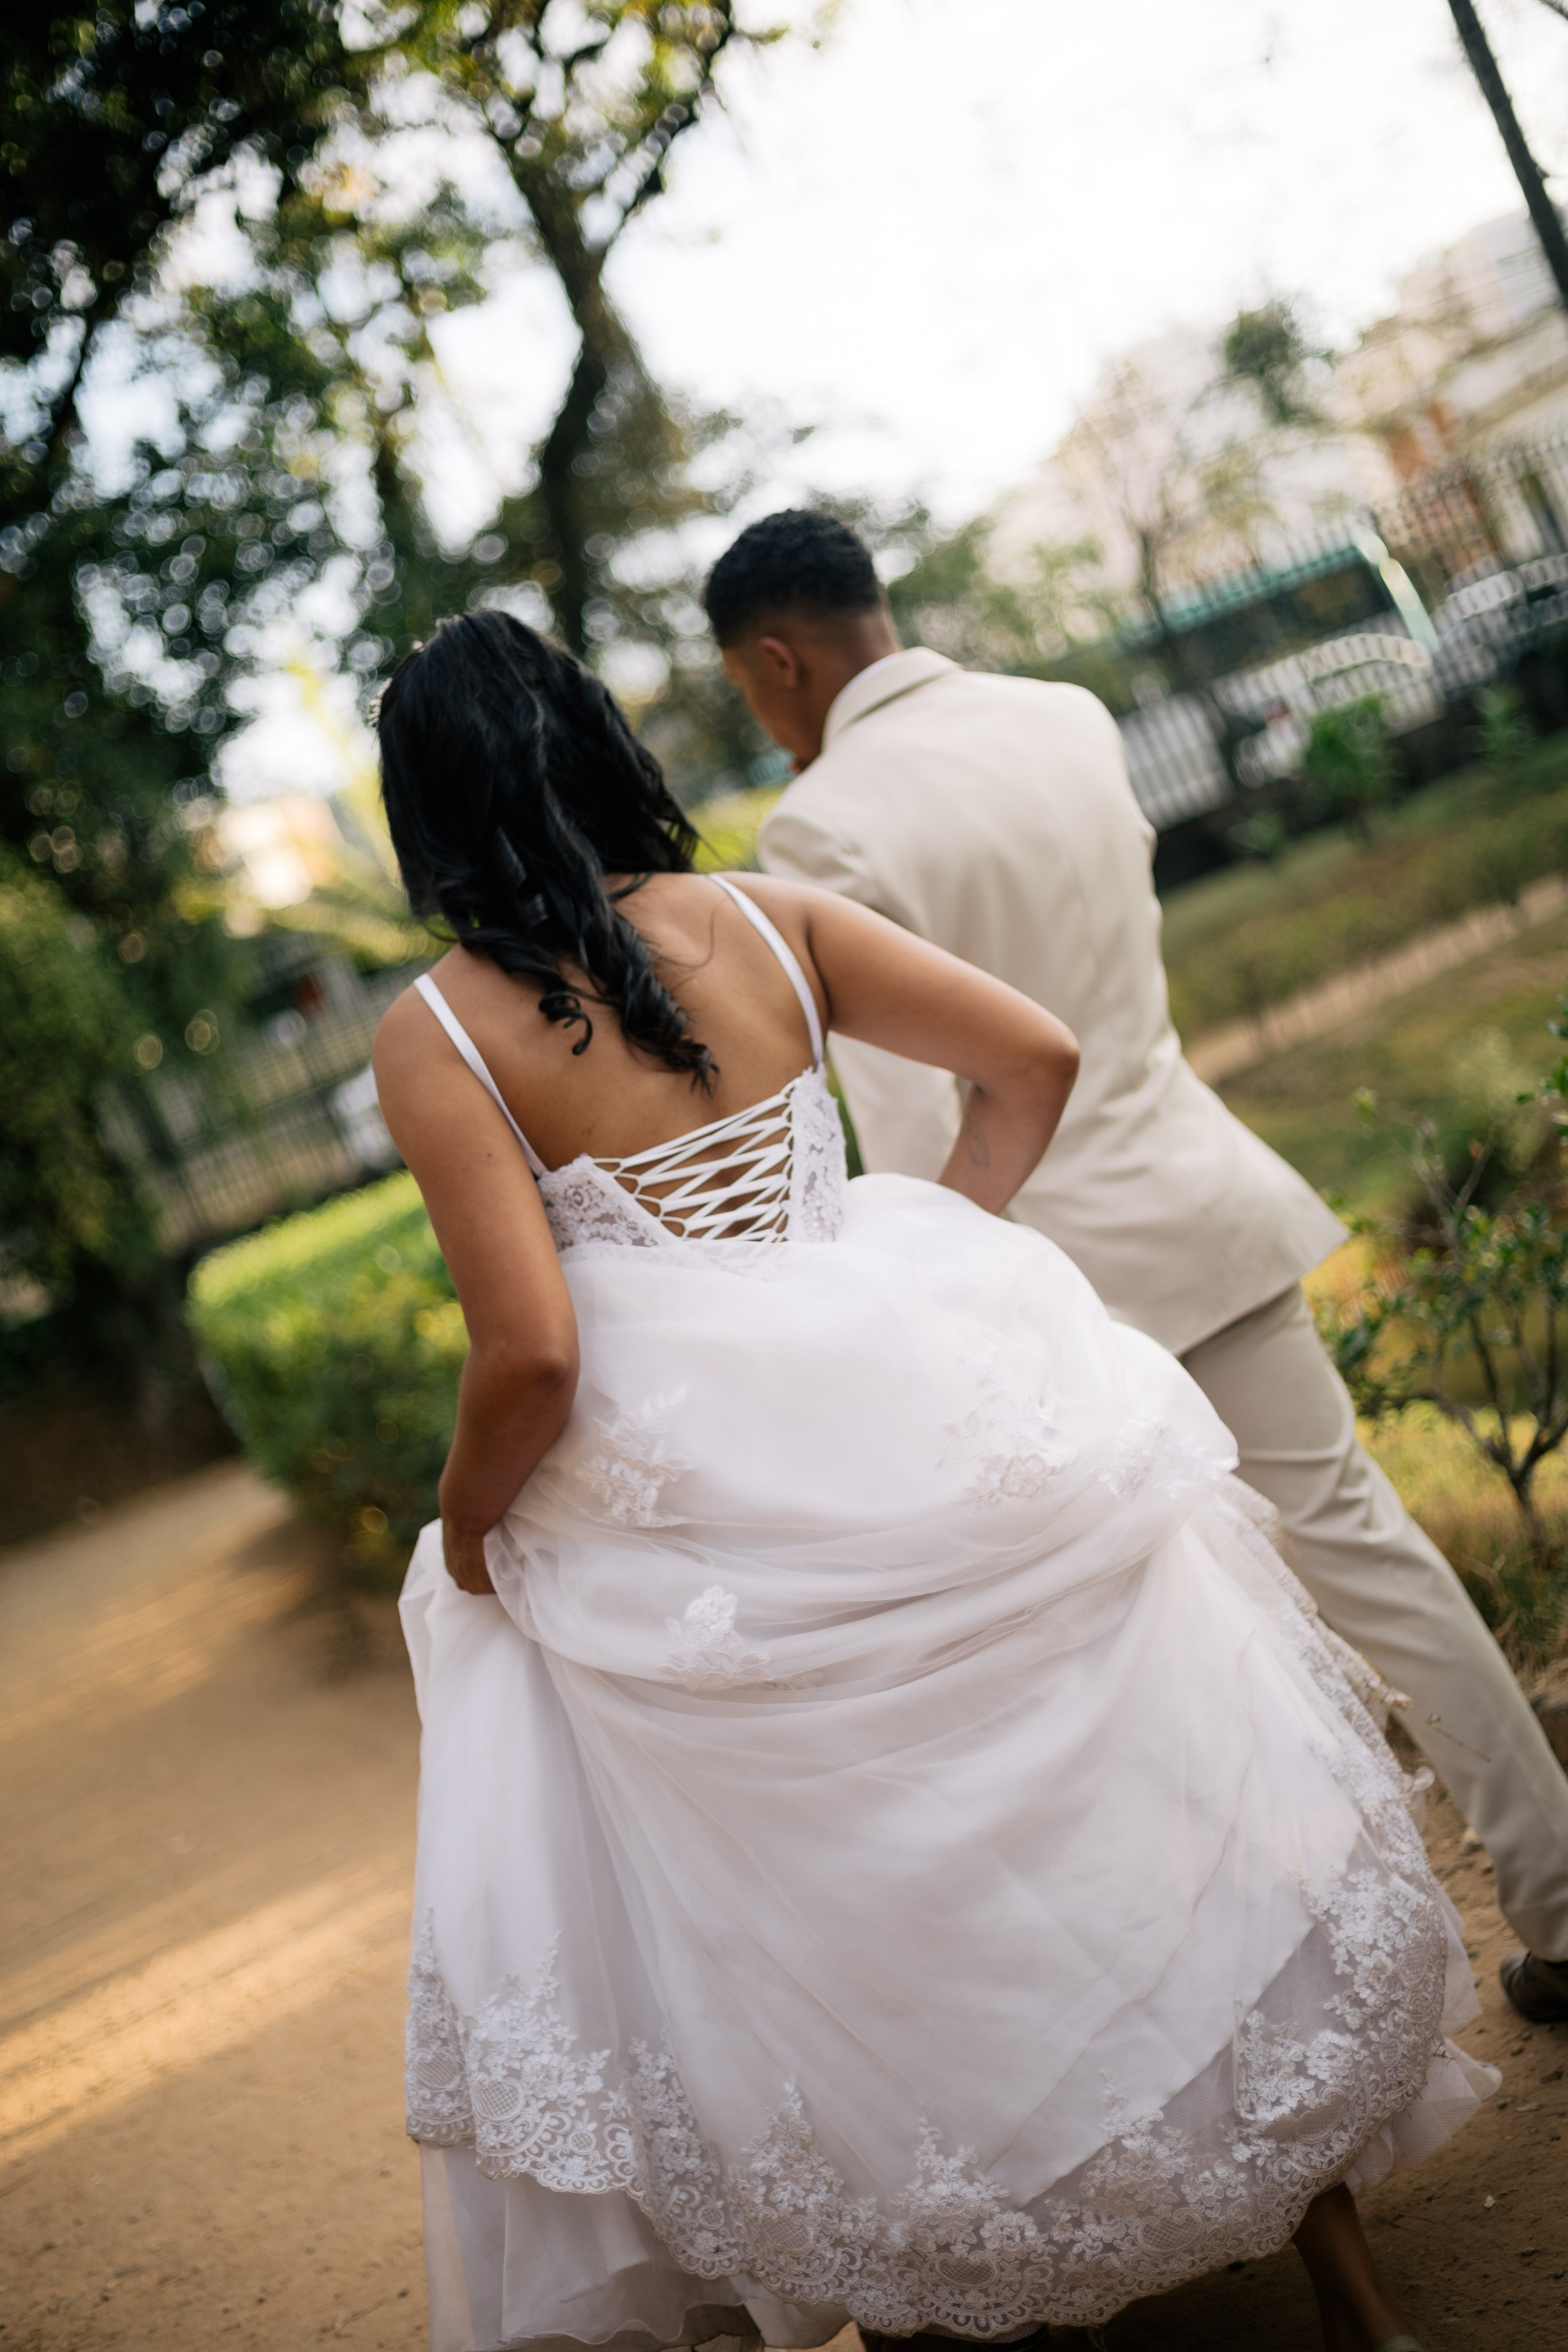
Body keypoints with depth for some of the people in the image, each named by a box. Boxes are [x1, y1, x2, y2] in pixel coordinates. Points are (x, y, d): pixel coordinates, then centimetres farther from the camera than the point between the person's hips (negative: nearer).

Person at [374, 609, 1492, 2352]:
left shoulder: (437, 1034, -11)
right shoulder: (765, 919, 0)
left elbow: (531, 1354, -19)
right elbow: (1032, 1058, 3)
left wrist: (465, 1533, -1)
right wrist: (931, 1269, 11)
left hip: (696, 1532, -4)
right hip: (924, 1423, 4)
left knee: (828, 1927, 17)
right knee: (1119, 1839, 18)